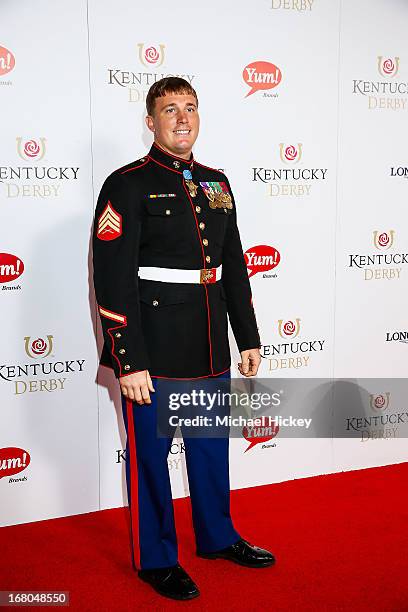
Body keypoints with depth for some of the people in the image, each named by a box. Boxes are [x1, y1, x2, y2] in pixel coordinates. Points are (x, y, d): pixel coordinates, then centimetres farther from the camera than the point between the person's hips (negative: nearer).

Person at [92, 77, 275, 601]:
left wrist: (249, 338, 12)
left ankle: (217, 537, 40)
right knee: (149, 452, 8)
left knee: (212, 445, 19)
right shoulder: (128, 185, -9)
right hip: (152, 350, -6)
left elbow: (233, 265, 14)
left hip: (211, 350, 6)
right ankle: (155, 558, 28)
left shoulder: (216, 183, 11)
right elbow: (113, 280, -14)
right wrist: (129, 362, -18)